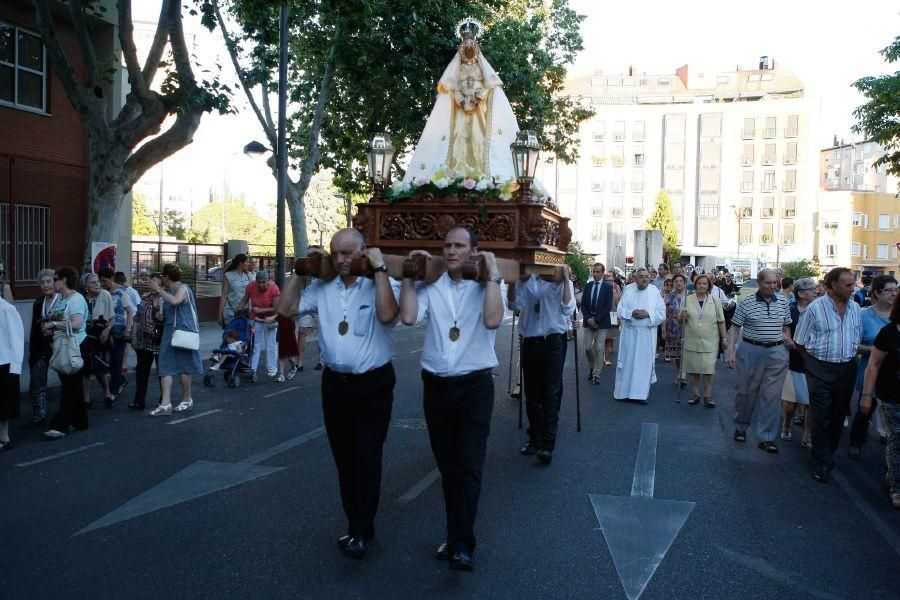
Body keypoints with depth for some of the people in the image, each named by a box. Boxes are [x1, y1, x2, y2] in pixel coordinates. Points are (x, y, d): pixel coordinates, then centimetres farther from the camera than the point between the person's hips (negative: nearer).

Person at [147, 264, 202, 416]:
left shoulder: (183, 288, -7)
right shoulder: (168, 292, 17)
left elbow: (175, 301, -29)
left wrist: (158, 290, -23)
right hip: (169, 332, 8)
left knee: (183, 367, 3)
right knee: (165, 368, -2)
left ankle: (187, 400, 17)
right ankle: (165, 404, -6)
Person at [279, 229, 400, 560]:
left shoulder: (383, 284, -9)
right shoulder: (322, 287, 5)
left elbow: (387, 314, -28)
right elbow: (286, 308, 5)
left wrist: (379, 268, -23)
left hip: (373, 385, -5)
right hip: (335, 383, 6)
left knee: (367, 458, -1)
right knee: (343, 457, 14)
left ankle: (359, 531, 10)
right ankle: (358, 523, 29)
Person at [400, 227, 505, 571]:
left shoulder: (487, 286, 0)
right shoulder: (430, 286, 5)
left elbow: (493, 320, -21)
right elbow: (408, 317, -13)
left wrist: (492, 273, -16)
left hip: (474, 387, -3)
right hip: (436, 385, 3)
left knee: (469, 466, -5)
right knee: (447, 465, 14)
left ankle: (462, 545, 4)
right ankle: (456, 535, 28)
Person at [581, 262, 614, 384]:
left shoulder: (608, 287, -2)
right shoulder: (587, 286, 9)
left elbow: (608, 306, -8)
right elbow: (583, 304, 6)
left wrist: (596, 319, -13)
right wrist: (588, 319, -7)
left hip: (602, 322, -3)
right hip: (588, 321, 3)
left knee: (599, 349, -4)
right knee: (587, 347, 2)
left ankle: (596, 374, 4)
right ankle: (592, 367, 27)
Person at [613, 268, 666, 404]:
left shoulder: (655, 292, 0)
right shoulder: (628, 290, 2)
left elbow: (662, 313, 0)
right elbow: (620, 310, 3)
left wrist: (648, 314, -16)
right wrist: (631, 313, -15)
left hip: (647, 334, 0)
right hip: (629, 332, 0)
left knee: (644, 362, 2)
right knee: (627, 361, 4)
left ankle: (641, 393, 9)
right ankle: (624, 391, 14)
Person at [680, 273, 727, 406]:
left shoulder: (715, 301, 4)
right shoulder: (687, 300, 4)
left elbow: (721, 322, 7)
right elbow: (680, 320, 8)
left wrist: (724, 338, 5)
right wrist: (682, 316, -14)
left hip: (710, 342, -1)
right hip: (692, 341, 1)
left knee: (709, 369, -3)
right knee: (694, 369, 7)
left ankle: (708, 396, 7)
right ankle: (695, 394, 17)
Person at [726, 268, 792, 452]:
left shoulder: (783, 303, 7)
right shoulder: (746, 303, -3)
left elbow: (786, 327, 18)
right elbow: (735, 328, -1)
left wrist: (786, 338, -3)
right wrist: (731, 352, -8)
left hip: (777, 353, 2)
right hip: (751, 351, -2)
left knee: (772, 395, 2)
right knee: (746, 391, 8)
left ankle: (766, 438, 9)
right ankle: (740, 427, 29)